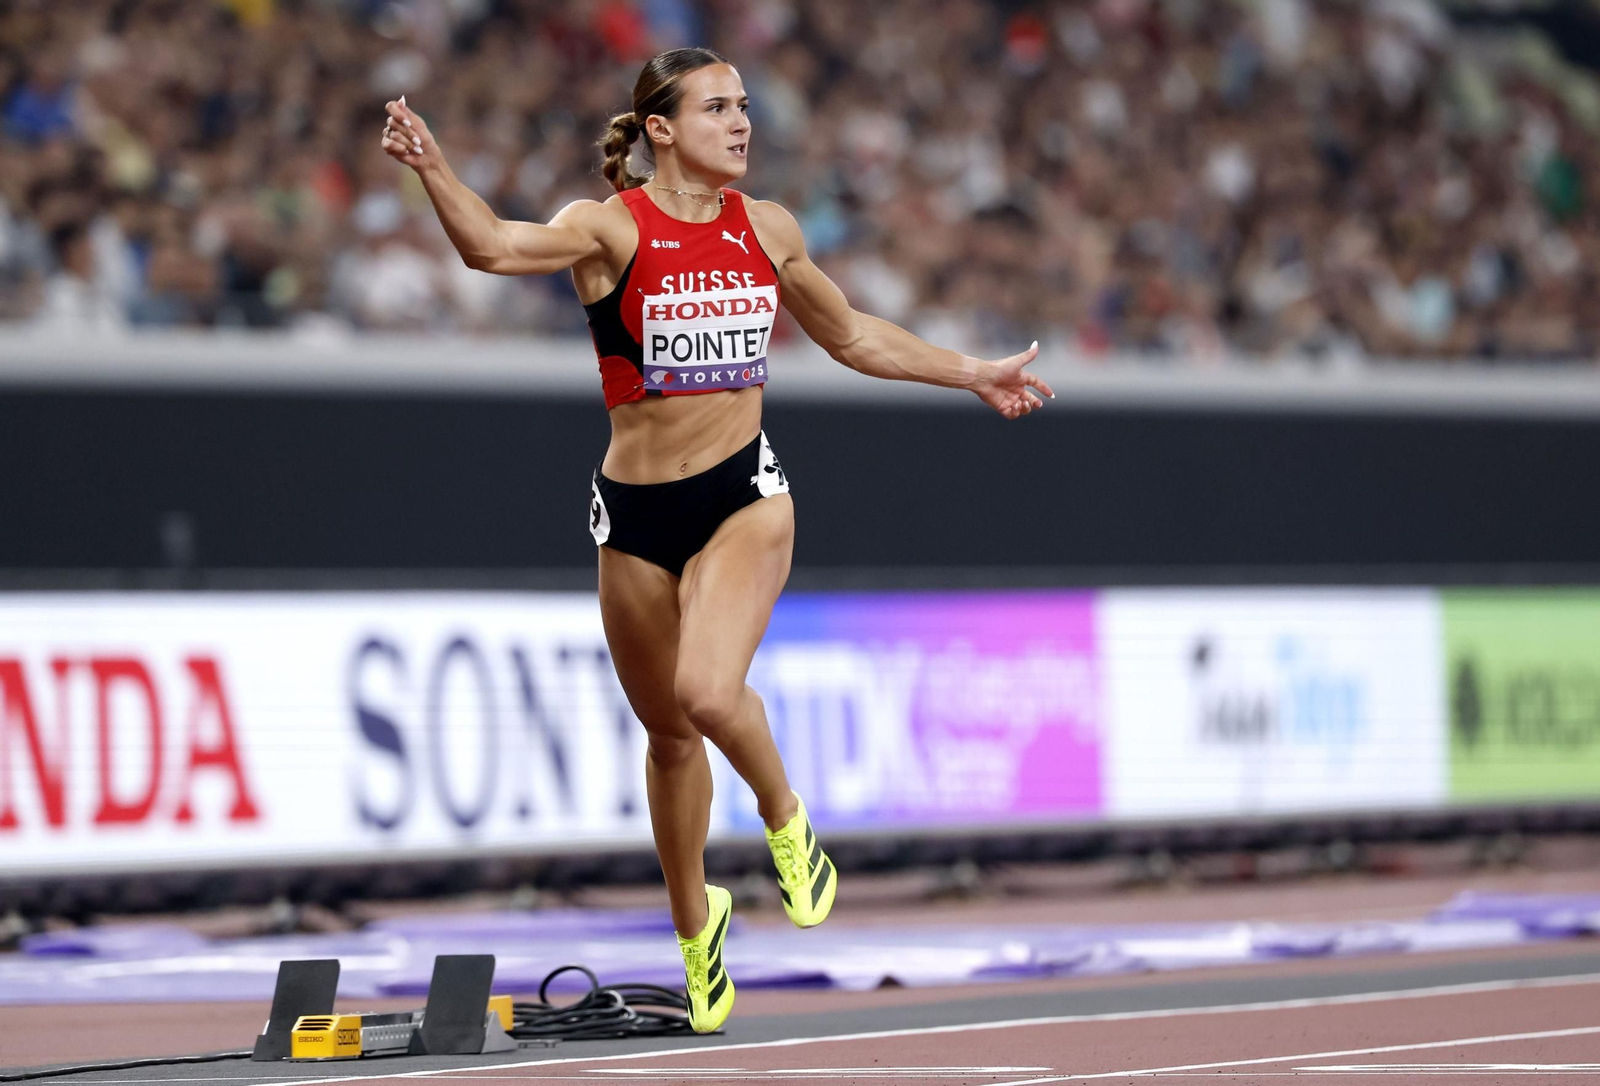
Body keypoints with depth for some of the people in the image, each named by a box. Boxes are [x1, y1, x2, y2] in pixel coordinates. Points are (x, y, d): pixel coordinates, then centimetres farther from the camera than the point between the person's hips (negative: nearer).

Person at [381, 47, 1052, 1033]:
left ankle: (784, 819, 4)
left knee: (708, 691, -26)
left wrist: (974, 376, 26)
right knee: (669, 730, 12)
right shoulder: (612, 230, -8)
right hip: (636, 510, 0)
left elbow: (851, 336, 21)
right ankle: (696, 922, 35)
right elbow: (495, 246, -27)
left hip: (745, 494, 0)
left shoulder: (767, 229, 5)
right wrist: (433, 170, -45)